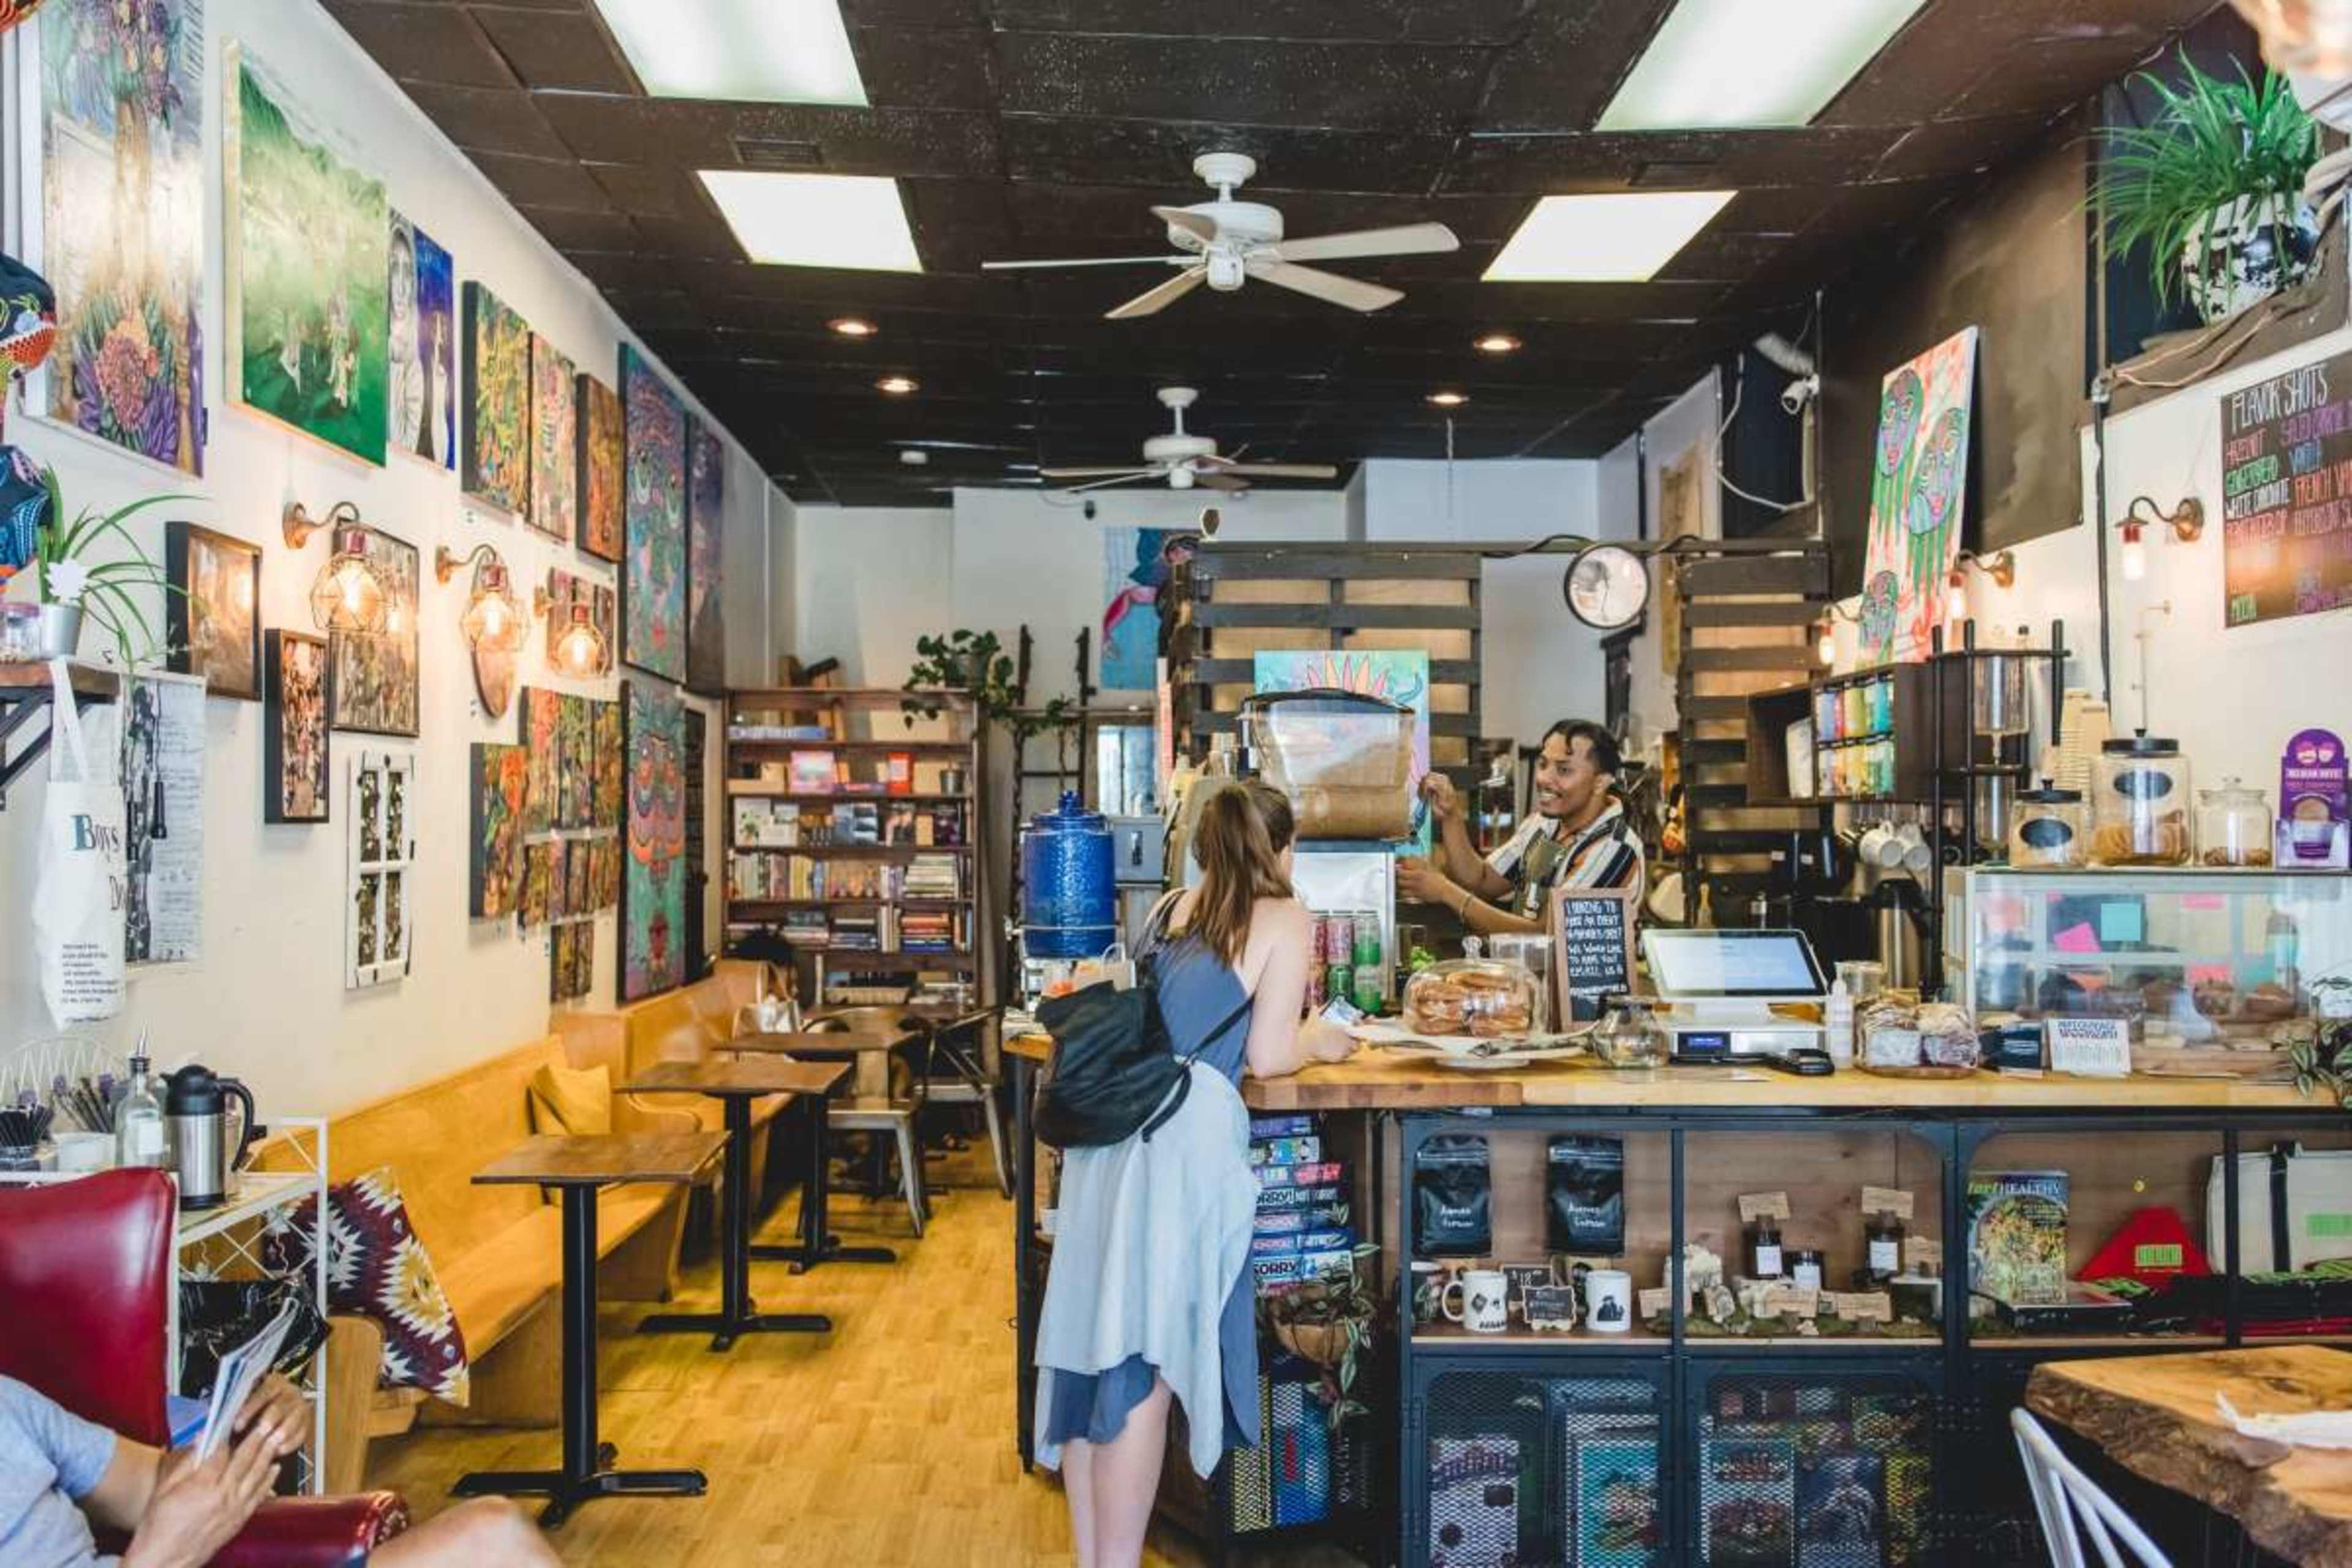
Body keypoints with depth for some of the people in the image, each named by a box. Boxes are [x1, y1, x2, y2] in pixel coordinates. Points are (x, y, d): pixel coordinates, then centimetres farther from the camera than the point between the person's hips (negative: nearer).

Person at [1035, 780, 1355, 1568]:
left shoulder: (1170, 909, 21)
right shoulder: (1285, 919, 5)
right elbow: (1266, 1057, -2)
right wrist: (1318, 1043, 19)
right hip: (1182, 1130, -6)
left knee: (1091, 1339, 9)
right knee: (1145, 1356, -2)